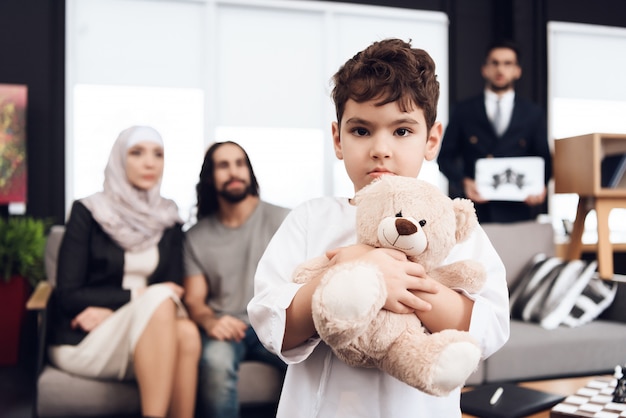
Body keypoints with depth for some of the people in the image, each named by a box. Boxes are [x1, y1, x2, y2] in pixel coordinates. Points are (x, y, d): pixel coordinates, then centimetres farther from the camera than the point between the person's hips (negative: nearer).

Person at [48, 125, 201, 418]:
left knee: (186, 333, -31)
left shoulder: (168, 220, 8)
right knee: (158, 300, -32)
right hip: (83, 340, -3)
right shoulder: (87, 213, -3)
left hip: (144, 338, 3)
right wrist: (136, 296, -14)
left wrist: (110, 308, -11)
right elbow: (68, 295, -7)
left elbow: (174, 289, 4)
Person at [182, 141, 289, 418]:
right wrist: (210, 322, -19)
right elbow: (194, 299, 6)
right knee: (216, 360, -36)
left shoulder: (281, 220, 6)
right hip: (225, 328, 1)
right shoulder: (196, 237, 11)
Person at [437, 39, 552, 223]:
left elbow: (544, 160, 13)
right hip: (475, 209, 0)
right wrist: (463, 182, -9)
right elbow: (446, 156, 9)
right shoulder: (464, 111, 12)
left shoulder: (533, 113, 14)